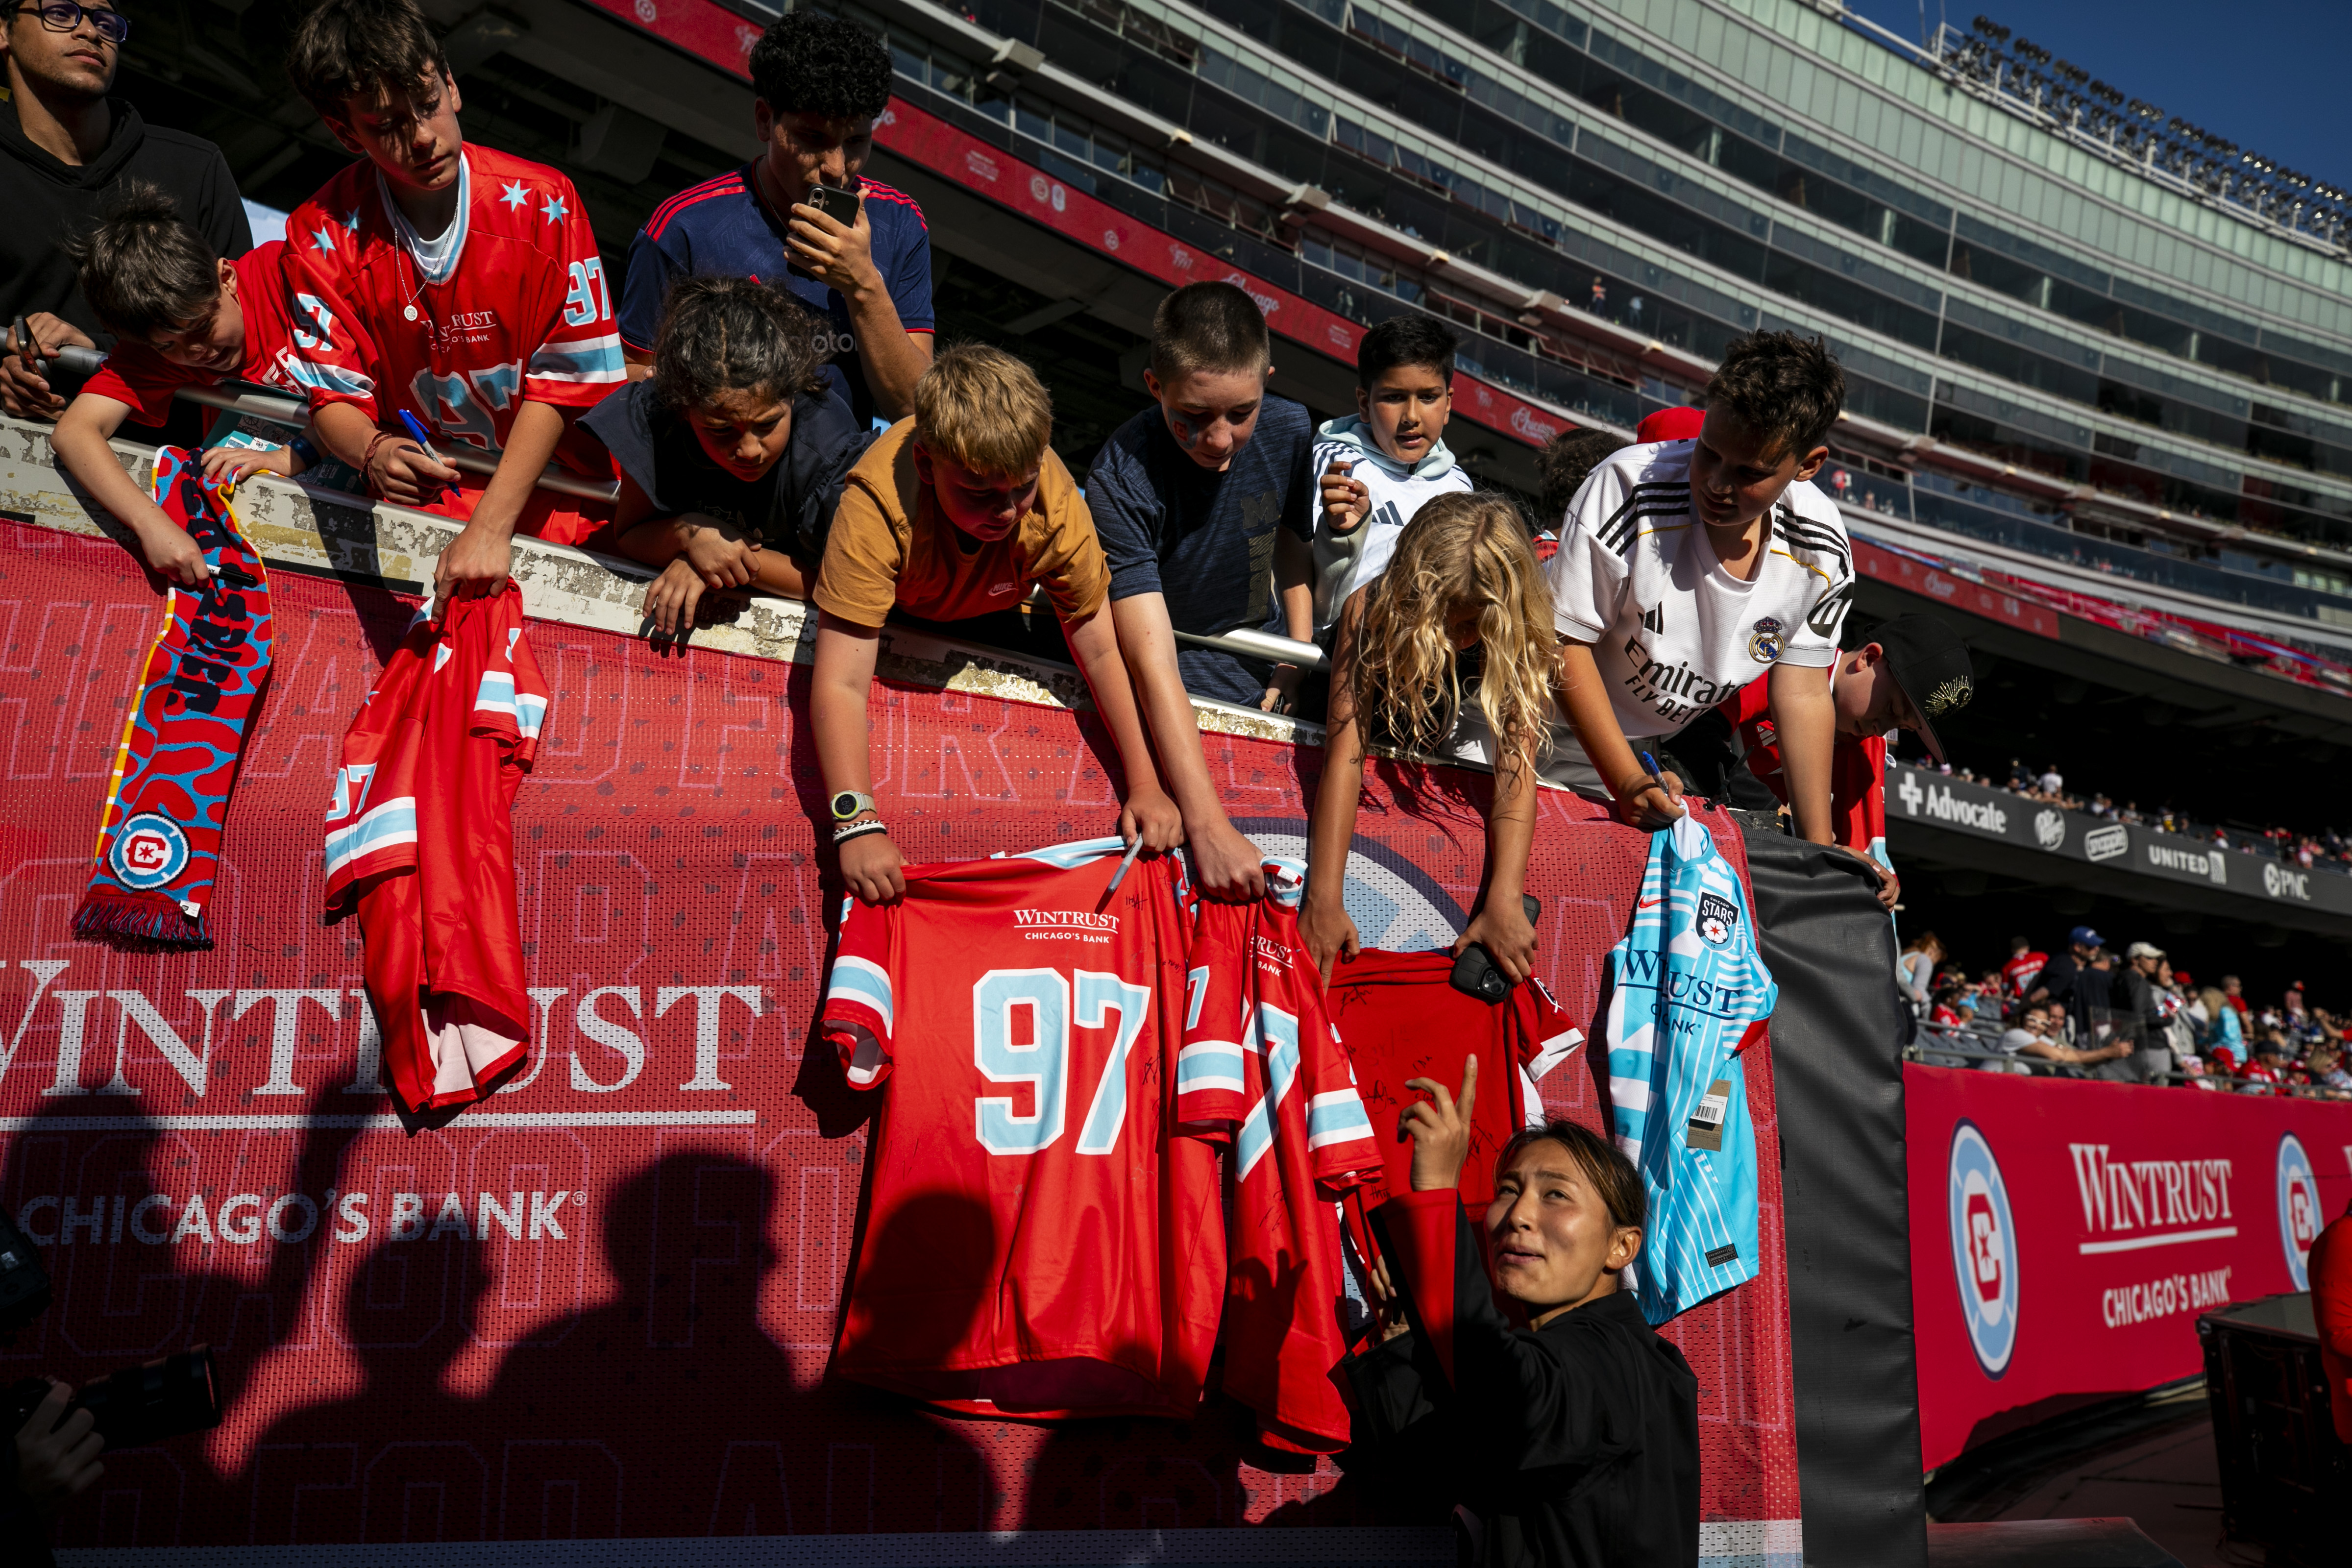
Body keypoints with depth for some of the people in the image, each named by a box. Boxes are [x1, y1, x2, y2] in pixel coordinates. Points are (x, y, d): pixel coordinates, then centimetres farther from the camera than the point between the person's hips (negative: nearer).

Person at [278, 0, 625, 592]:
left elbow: (564, 375, -11)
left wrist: (492, 526, -19)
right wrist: (374, 453, -29)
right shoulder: (322, 234, -3)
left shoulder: (541, 204, -9)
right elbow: (334, 393, -3)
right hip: (419, 506, 1)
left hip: (549, 497, 0)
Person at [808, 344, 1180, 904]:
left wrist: (1145, 786, -34)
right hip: (891, 611, -4)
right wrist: (858, 825, -59)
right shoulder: (876, 507, -46)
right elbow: (840, 684, -48)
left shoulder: (1057, 504, -38)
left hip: (991, 617, 4)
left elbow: (1102, 650, -27)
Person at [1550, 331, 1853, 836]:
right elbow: (1567, 640, -23)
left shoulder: (1822, 552, -15)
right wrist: (1627, 782, -27)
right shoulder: (1627, 488, -30)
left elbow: (1802, 694, -5)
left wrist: (1820, 850, -7)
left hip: (1669, 750, 4)